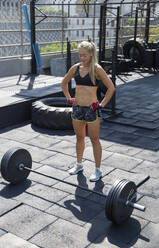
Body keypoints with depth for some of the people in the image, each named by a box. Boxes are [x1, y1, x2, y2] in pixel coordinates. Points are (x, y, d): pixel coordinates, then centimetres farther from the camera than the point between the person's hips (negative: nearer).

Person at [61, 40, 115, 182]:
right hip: (77, 108, 5)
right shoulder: (75, 68, 4)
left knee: (94, 140, 5)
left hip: (91, 109, -5)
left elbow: (111, 88, -12)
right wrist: (69, 99, 11)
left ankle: (98, 170, 18)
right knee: (79, 138, 18)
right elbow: (64, 83, 19)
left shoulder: (96, 69, -10)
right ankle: (79, 165, 36)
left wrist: (102, 104, -12)